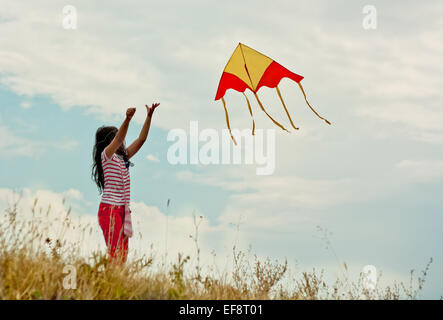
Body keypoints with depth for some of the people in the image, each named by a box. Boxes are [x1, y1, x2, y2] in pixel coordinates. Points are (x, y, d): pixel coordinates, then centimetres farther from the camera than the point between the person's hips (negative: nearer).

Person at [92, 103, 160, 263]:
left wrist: (149, 116, 8)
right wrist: (127, 119, -37)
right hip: (110, 209, -8)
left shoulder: (123, 157, 19)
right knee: (114, 253, -15)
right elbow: (118, 139, -22)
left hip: (122, 210, 8)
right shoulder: (106, 155, -4)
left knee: (123, 253, 3)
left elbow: (141, 139, 15)